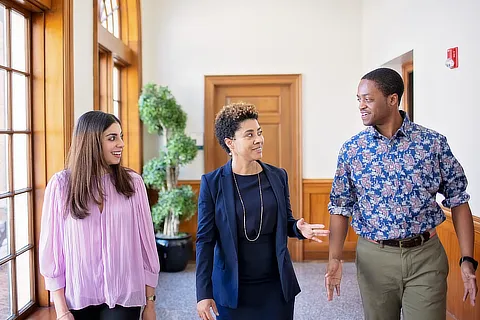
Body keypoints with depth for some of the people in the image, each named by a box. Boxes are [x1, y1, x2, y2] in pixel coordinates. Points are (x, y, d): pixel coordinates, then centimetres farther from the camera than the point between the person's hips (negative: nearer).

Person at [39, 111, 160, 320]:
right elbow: (51, 246, -2)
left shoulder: (132, 182, -3)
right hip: (78, 298, 0)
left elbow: (145, 242, 1)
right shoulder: (61, 184, -5)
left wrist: (150, 301, 3)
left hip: (123, 296, 0)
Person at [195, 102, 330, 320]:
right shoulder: (212, 183, -8)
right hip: (232, 288, -2)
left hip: (277, 285, 3)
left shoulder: (278, 176, 1)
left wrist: (298, 228, -11)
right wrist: (204, 293, -10)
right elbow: (205, 239, -7)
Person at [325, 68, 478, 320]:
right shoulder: (351, 149, -2)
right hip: (374, 258, 1)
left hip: (426, 255, -1)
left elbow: (458, 201, 0)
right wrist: (335, 258, -9)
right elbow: (341, 207, 2)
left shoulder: (434, 143, -5)